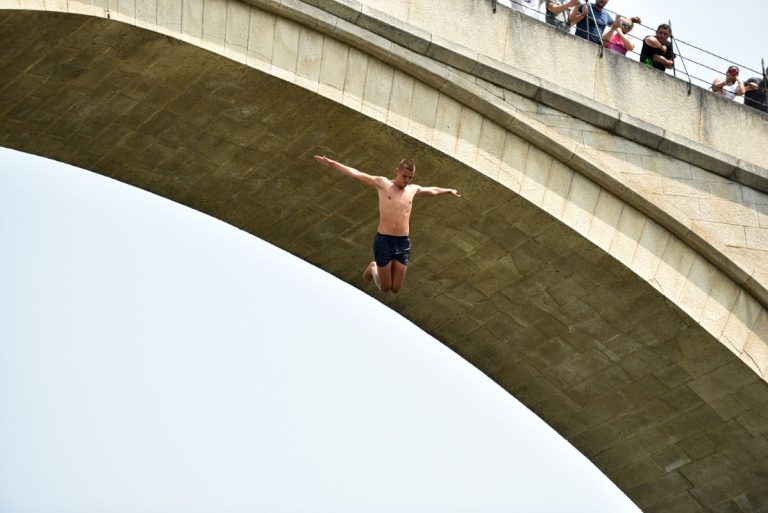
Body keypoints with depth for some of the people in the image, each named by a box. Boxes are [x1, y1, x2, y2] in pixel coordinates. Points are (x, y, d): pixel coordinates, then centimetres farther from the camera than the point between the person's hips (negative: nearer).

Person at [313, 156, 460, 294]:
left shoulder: (413, 189, 12)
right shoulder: (382, 184, -1)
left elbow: (433, 190, 32)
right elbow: (356, 174, -6)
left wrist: (449, 191, 47)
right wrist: (332, 164, -12)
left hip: (403, 243, 4)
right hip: (383, 241, -4)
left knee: (395, 289, 6)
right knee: (385, 288, 4)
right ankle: (373, 268, 35)